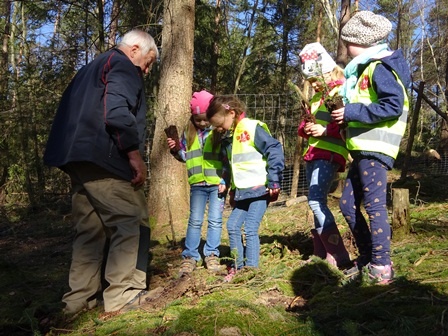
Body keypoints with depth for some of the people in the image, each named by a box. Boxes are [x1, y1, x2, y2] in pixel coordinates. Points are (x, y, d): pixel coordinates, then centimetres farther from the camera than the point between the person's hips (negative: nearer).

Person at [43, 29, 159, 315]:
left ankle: (80, 299, 17)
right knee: (132, 222, -5)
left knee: (90, 228, 12)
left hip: (76, 159, 10)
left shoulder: (94, 67, 28)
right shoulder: (124, 66, -2)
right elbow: (117, 112, -19)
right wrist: (135, 154, -16)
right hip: (103, 160, -10)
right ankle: (122, 296, -4)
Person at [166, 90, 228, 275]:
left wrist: (225, 180, -9)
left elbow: (228, 157, -2)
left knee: (215, 220, 4)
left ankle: (212, 255, 15)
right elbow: (184, 156, 16)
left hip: (217, 183, -2)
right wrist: (175, 150, -4)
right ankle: (189, 256, 11)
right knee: (195, 220, 4)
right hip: (197, 184, 3)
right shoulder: (189, 132, 7)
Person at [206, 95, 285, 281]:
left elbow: (275, 151, -15)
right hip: (242, 192, 9)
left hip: (259, 189, -9)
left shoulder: (253, 128, -12)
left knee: (250, 229, -10)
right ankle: (238, 265, 20)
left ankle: (251, 268, 1)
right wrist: (232, 189, 22)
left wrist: (274, 182, -16)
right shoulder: (228, 137, 14)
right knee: (232, 226, 8)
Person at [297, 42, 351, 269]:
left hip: (330, 155, -9)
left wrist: (325, 130, -24)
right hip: (313, 154, 9)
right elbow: (303, 126, 24)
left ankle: (338, 256, -17)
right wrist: (306, 129, 1)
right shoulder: (315, 99, 22)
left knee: (315, 201, -20)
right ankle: (321, 254, 15)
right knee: (318, 203, 9)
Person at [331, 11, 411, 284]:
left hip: (375, 151, -10)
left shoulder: (380, 68, -9)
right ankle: (367, 258, 22)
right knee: (348, 205, 12)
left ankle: (382, 267, 2)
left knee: (375, 206, -7)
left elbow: (393, 106, -21)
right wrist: (345, 114, 12)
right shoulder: (366, 70, 22)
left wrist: (352, 112, -17)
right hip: (363, 151, 10)